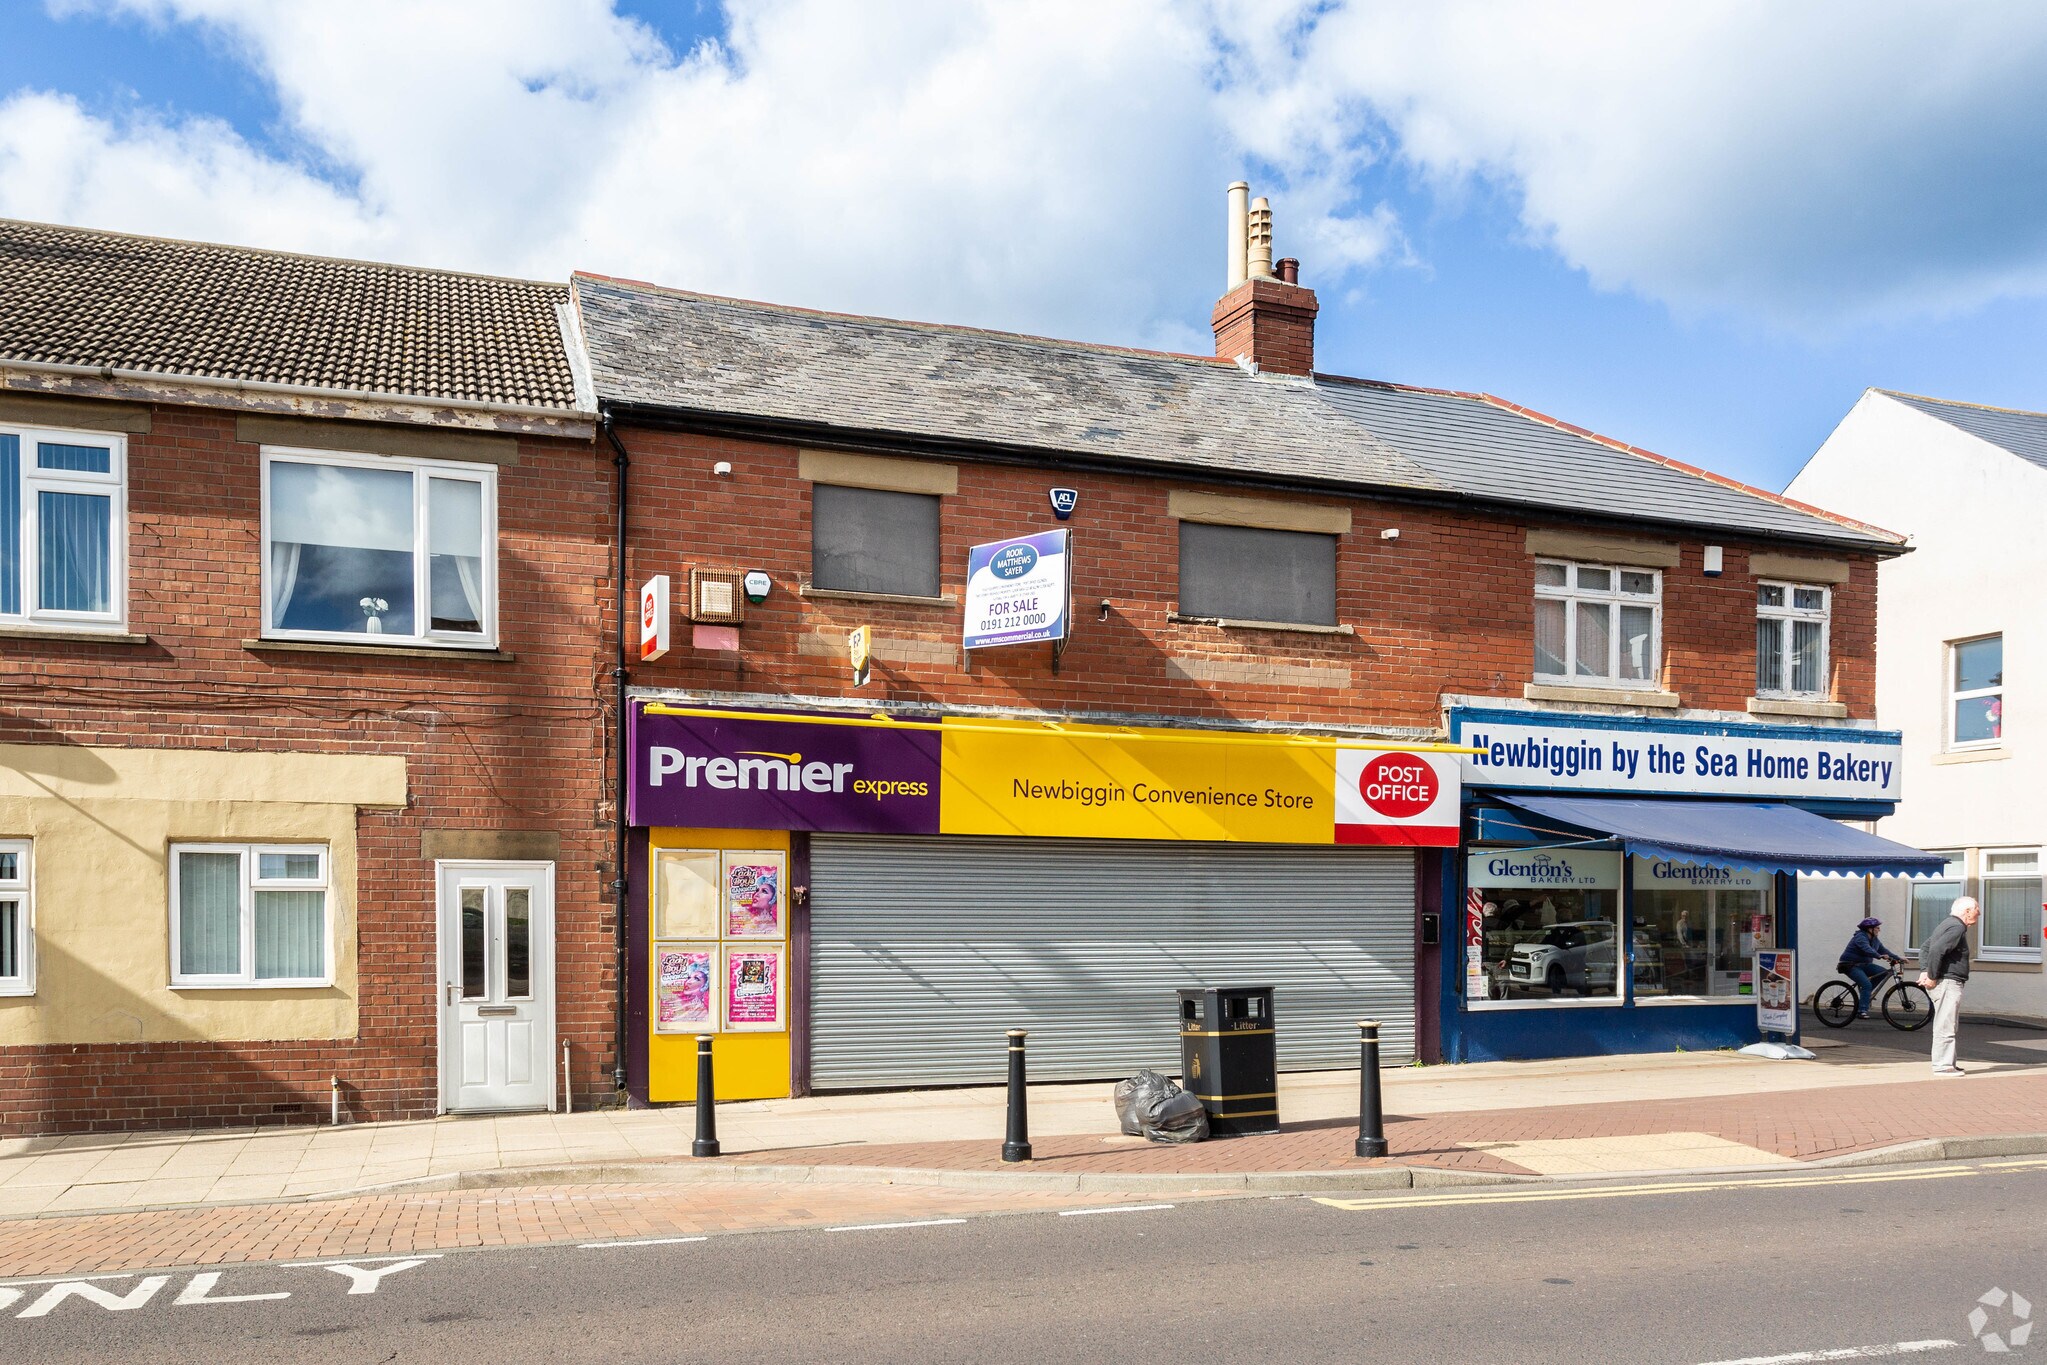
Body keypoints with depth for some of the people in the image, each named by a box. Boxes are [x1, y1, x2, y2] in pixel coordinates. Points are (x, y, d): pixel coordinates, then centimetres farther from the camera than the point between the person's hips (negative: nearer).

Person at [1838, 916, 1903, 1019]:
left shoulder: (1875, 940, 10)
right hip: (1850, 966, -9)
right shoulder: (1860, 937, -20)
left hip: (1863, 965, 9)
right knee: (1867, 984, -25)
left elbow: (1884, 950, 5)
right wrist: (1880, 956, -50)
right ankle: (1862, 1011, -24)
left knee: (1884, 972, -8)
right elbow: (1867, 950, -37)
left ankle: (1864, 992, 2)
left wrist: (1898, 958, -6)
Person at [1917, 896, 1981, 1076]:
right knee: (1945, 1026, -8)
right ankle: (1942, 1065, -7)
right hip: (1948, 982, -11)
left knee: (1946, 1026, 16)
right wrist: (1932, 977, -19)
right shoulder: (1957, 927, -14)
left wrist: (1924, 971, 9)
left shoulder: (1947, 925, 19)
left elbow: (1925, 947, 21)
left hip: (1949, 983, 11)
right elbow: (1936, 950, -26)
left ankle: (1948, 1063, 23)